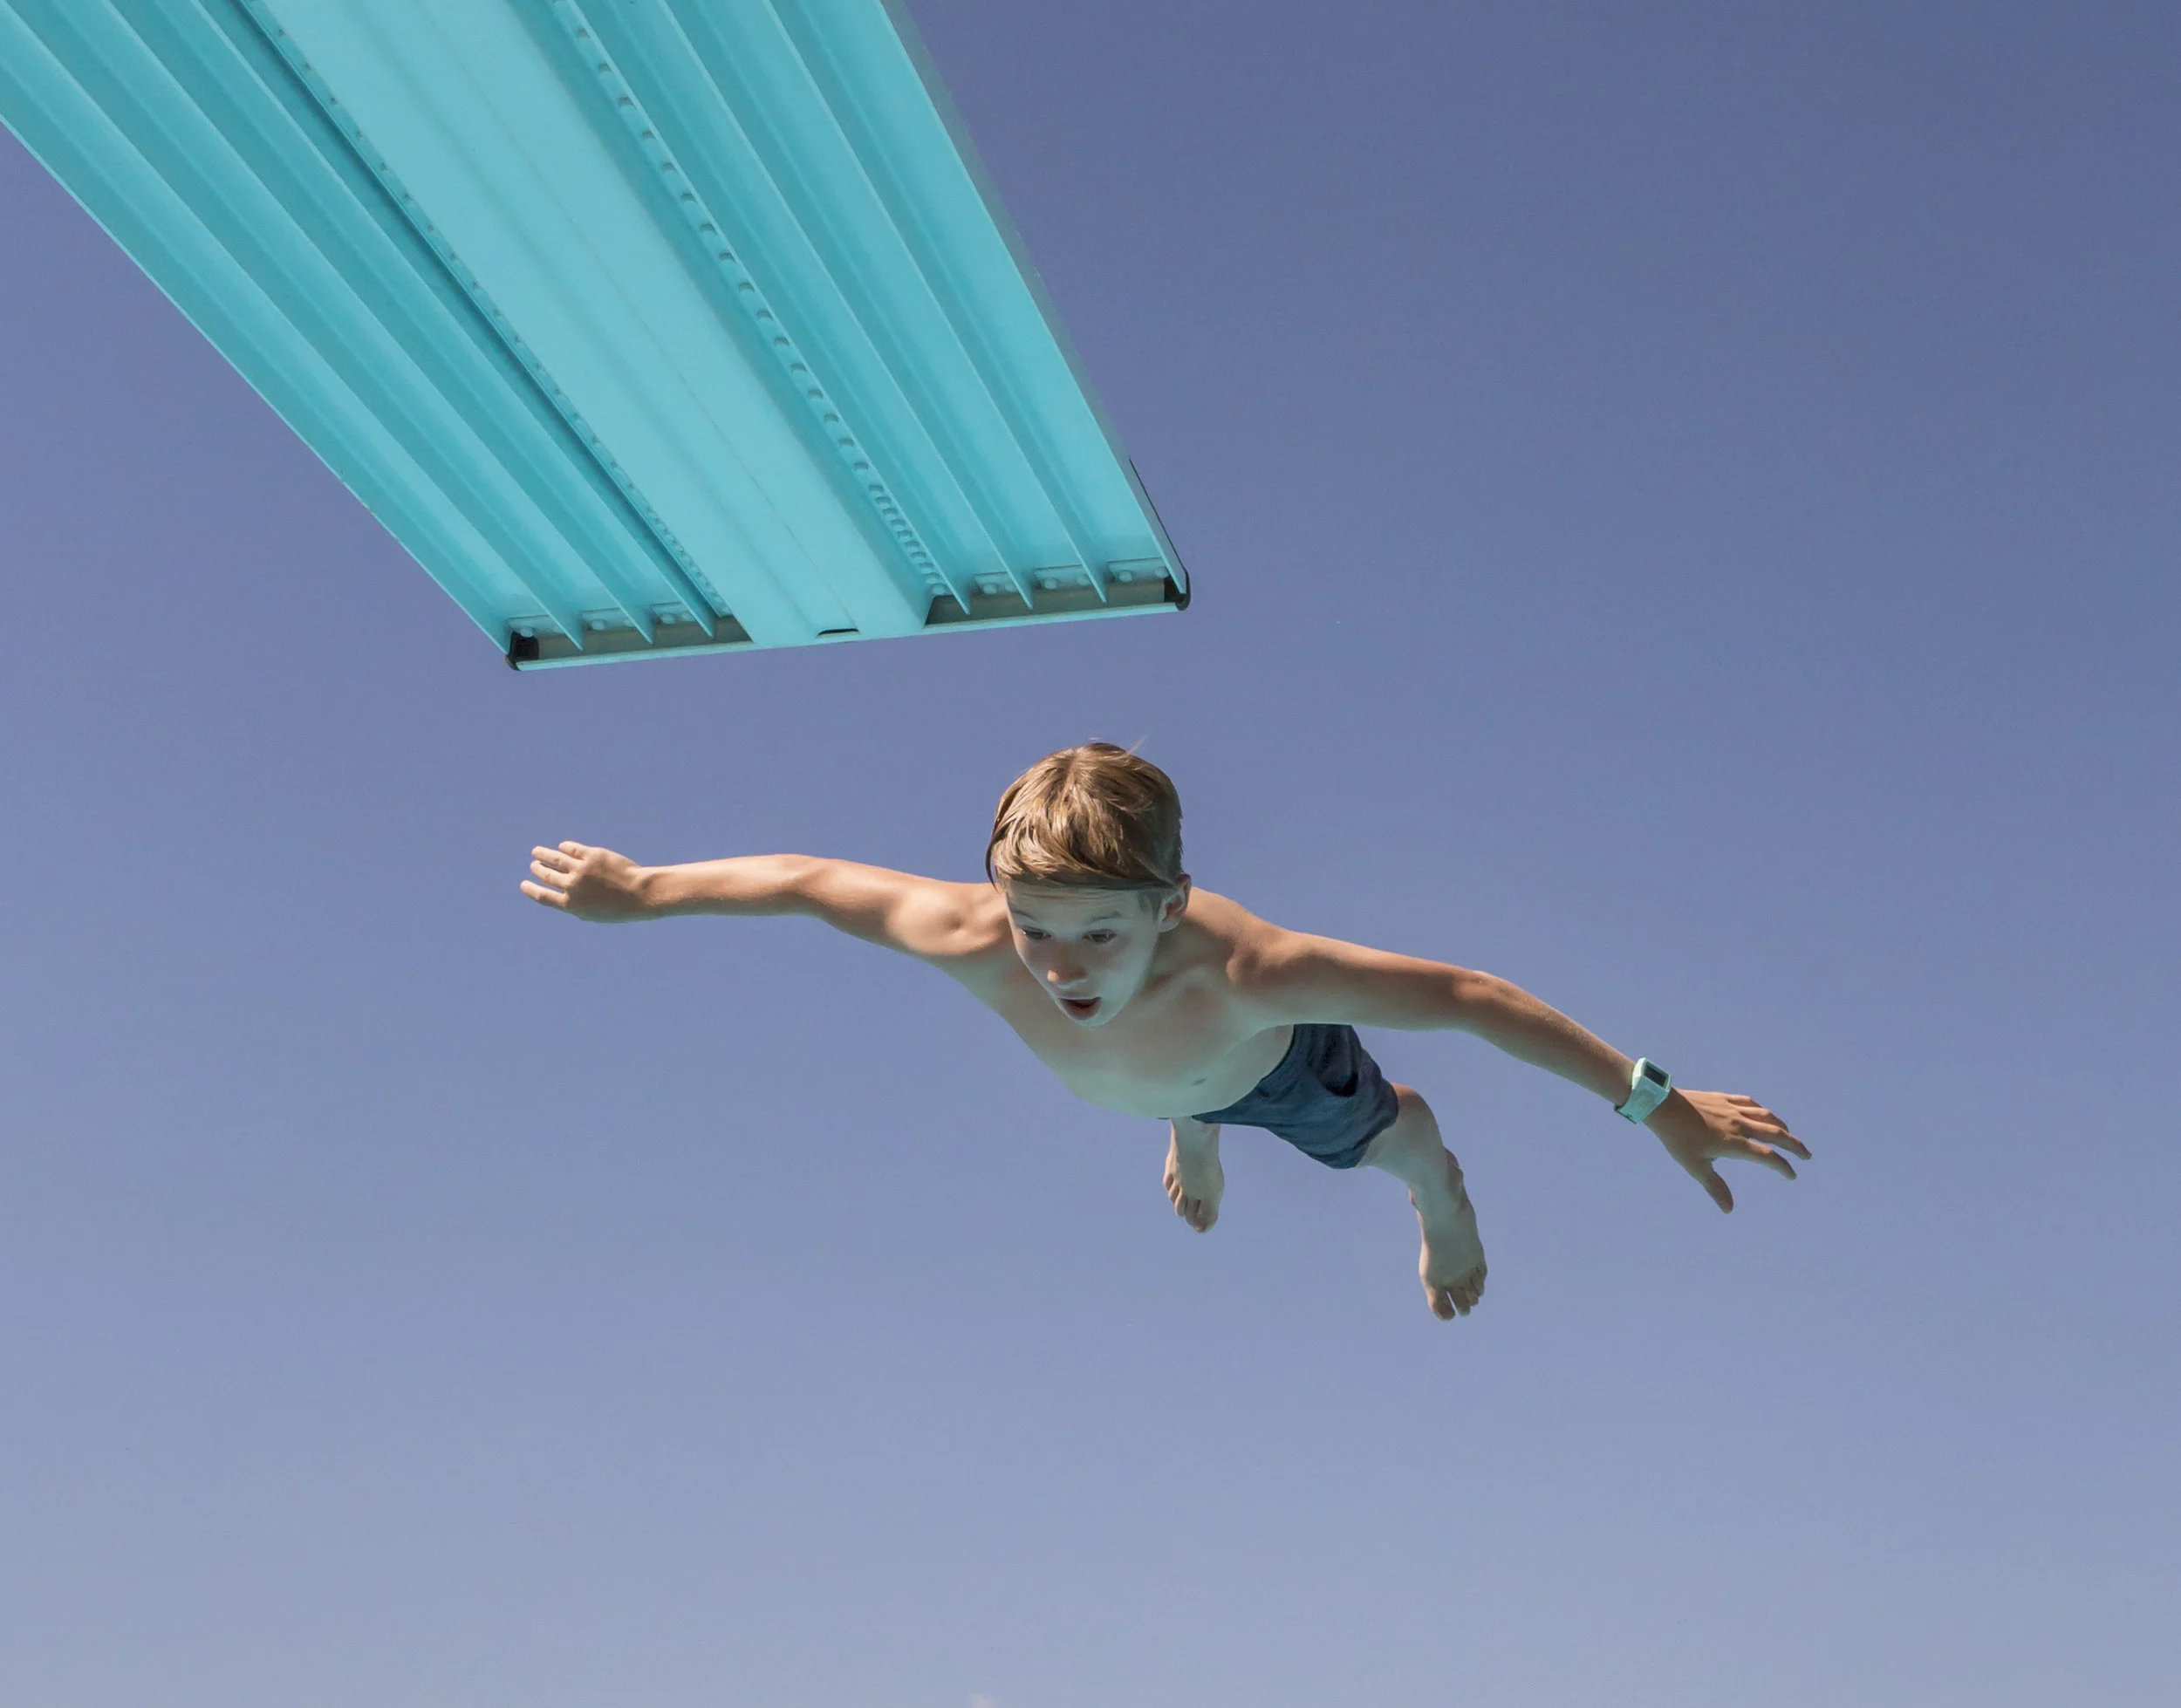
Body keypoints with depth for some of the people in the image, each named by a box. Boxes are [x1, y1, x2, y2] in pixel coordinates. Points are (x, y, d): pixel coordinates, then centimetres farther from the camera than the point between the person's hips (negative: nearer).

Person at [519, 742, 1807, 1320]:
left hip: (1275, 1056, -3)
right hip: (1162, 1081, 4)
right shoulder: (975, 943, -49)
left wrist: (1658, 1104, -46)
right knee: (1181, 1109, 43)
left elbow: (1469, 996, -49)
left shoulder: (1242, 969, -56)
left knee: (1381, 1138, 32)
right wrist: (639, 890, -21)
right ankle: (1199, 1146, 82)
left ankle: (1444, 1195, 71)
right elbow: (809, 879, -33)